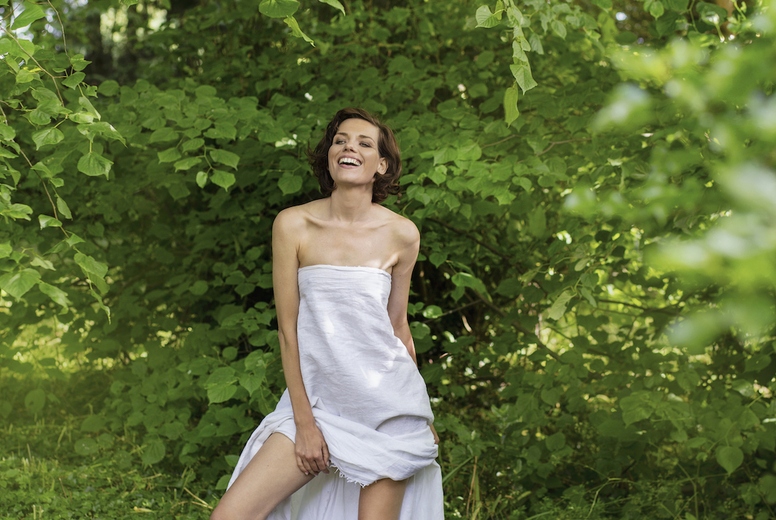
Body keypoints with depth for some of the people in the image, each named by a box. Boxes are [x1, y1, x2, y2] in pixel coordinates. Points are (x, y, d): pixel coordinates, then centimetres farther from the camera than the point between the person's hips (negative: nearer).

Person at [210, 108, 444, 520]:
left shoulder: (402, 234, -2)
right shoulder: (293, 225, -4)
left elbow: (397, 326, 9)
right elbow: (287, 328, -2)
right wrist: (303, 421, -4)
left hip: (388, 404, 0)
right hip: (318, 399, 0)